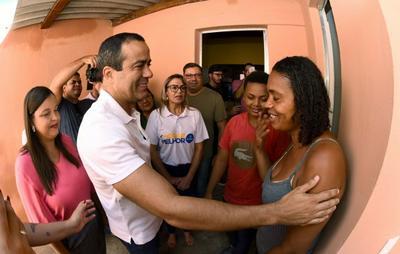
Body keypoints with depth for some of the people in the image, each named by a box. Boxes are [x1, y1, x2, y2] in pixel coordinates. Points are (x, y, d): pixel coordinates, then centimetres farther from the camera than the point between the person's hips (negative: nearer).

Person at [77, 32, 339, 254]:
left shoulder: (125, 111, -3)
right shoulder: (102, 129, -39)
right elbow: (171, 209, -46)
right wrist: (276, 212, -46)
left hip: (148, 217, 8)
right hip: (137, 230, -8)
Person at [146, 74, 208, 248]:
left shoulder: (195, 114, -12)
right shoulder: (156, 115, -15)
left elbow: (199, 148, -5)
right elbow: (152, 150, -9)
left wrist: (189, 177, -7)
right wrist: (168, 177, -6)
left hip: (188, 168, 1)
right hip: (165, 169, 0)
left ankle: (187, 230, 49)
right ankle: (171, 232, 49)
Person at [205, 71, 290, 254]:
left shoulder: (278, 129, -22)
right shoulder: (234, 122, -9)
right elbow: (222, 159, -2)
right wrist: (209, 192, 2)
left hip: (256, 204, -4)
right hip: (230, 197, 5)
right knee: (231, 233, 32)